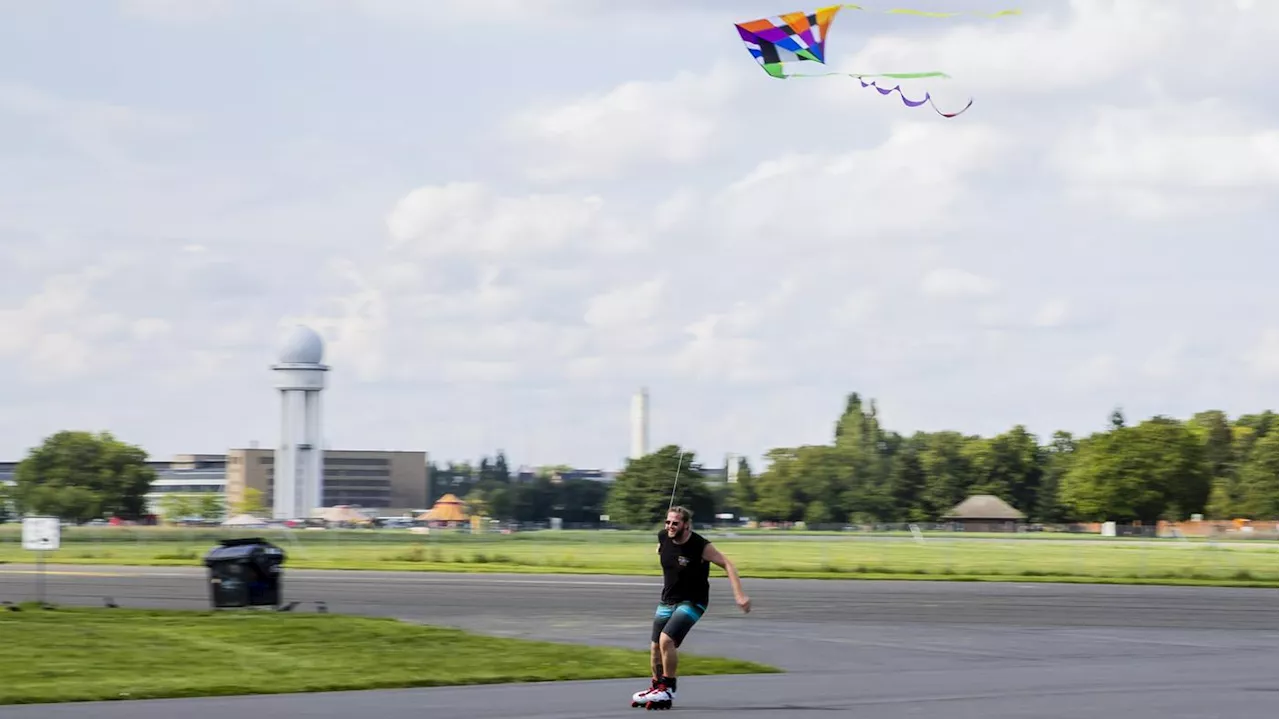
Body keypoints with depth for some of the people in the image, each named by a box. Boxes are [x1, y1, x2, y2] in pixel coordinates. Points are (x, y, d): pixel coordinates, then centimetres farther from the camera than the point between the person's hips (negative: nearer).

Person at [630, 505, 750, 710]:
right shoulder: (663, 538, -7)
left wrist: (739, 595, -30)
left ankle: (668, 690, -8)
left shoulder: (700, 546, -24)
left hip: (691, 602, -6)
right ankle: (657, 687, 30)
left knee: (666, 640, -23)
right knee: (655, 646, 9)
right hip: (667, 600, 6)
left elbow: (728, 565, -22)